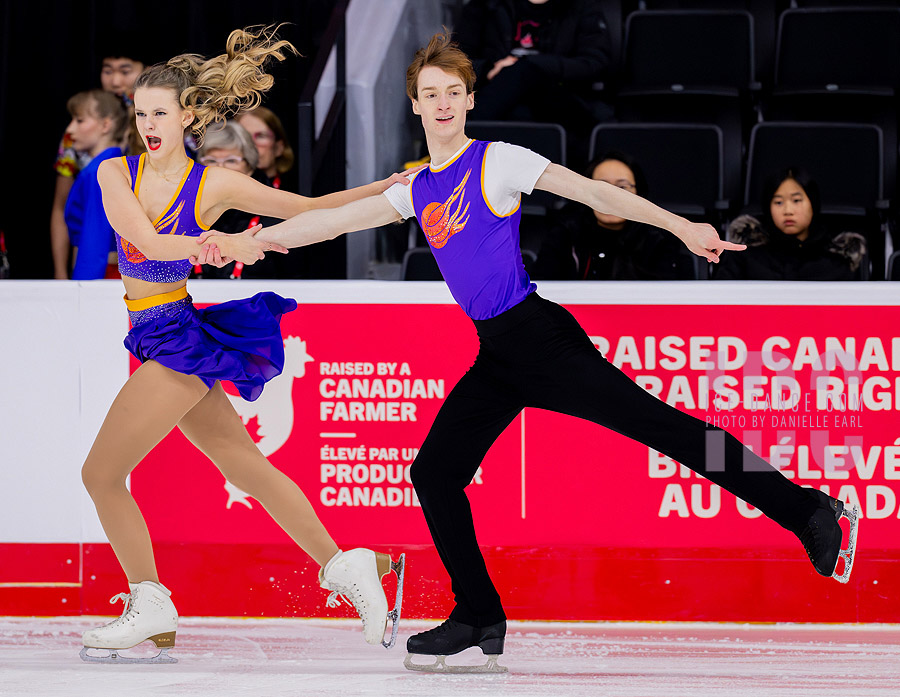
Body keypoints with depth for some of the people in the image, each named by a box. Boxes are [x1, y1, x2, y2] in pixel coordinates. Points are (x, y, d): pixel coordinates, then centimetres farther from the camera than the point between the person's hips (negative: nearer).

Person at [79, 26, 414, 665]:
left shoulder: (214, 185, -8)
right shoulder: (116, 174, 0)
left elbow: (308, 209, -1)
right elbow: (146, 240, -16)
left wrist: (387, 186, -10)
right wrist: (222, 245, -31)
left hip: (183, 335, -5)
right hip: (154, 338, 5)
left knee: (101, 473, -7)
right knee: (248, 468, 8)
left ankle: (150, 608, 4)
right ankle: (345, 567, 11)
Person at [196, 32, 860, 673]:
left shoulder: (497, 162, -4)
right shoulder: (416, 191, 16)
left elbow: (592, 191, -9)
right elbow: (332, 220, 23)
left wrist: (681, 227, -16)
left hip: (539, 336, -7)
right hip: (496, 360, 7)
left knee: (656, 424, -16)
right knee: (434, 474, 2)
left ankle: (810, 511, -17)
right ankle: (480, 620, 12)